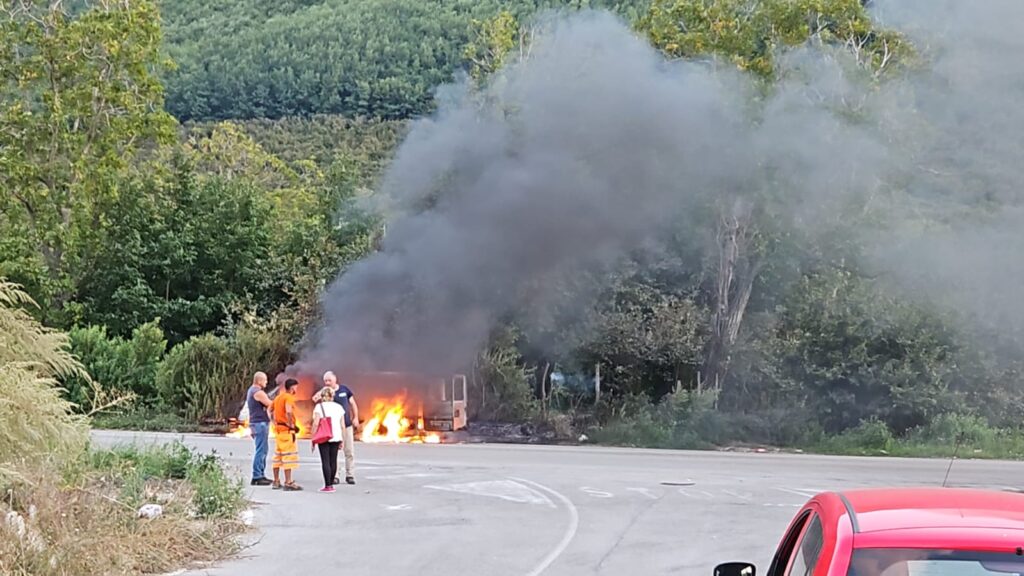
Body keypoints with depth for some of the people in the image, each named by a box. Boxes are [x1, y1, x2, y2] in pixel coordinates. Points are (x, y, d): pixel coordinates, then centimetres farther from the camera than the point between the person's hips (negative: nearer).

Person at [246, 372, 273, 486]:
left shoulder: (252, 390, 18)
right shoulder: (258, 392, -15)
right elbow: (271, 405, -13)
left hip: (257, 423, 11)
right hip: (260, 423, -11)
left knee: (262, 451, 15)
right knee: (261, 451, -10)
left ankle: (261, 475, 19)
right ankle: (257, 477, -10)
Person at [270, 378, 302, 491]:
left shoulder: (278, 397, 15)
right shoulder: (289, 397, -12)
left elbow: (270, 409, 24)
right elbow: (288, 411, -28)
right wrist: (291, 424, -19)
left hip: (277, 429, 9)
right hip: (287, 430, -9)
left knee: (278, 455, 14)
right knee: (289, 455, -7)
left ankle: (276, 482, 19)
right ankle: (288, 482, -9)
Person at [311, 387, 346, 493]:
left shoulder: (320, 406, -2)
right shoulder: (339, 407, 10)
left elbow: (316, 423, -10)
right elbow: (342, 426, 7)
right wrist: (342, 440, 14)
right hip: (336, 437, 4)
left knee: (325, 461, -2)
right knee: (333, 461, 10)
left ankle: (328, 486, -6)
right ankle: (331, 484, 14)